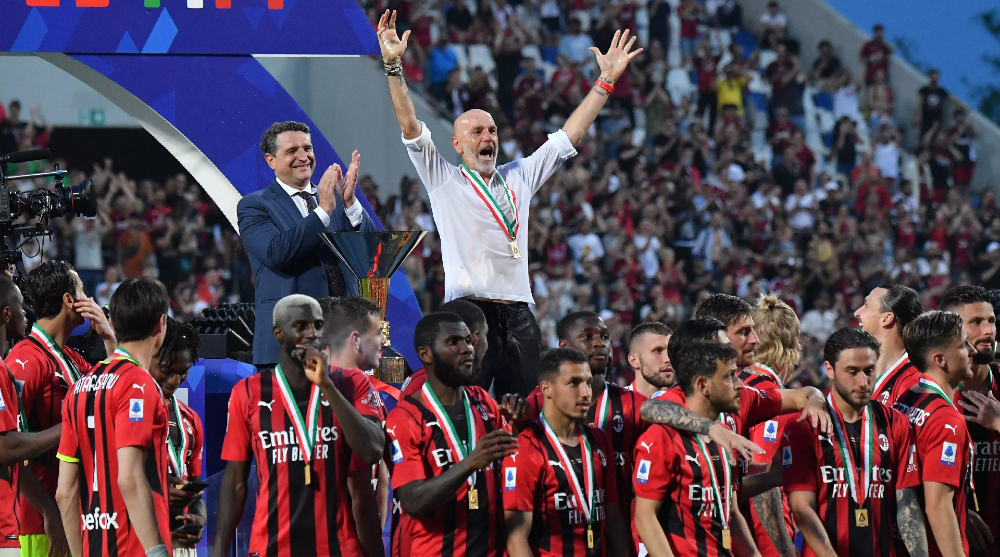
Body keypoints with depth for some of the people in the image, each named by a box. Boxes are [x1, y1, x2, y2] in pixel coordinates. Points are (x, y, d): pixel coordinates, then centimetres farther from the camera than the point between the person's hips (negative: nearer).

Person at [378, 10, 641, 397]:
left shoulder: (519, 177, 20)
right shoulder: (444, 180, 9)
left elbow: (569, 136, 22)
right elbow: (410, 127, 0)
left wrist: (606, 81, 20)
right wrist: (393, 66, -10)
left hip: (518, 316, 4)